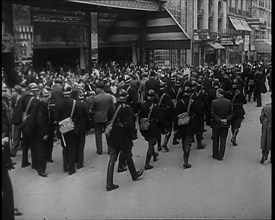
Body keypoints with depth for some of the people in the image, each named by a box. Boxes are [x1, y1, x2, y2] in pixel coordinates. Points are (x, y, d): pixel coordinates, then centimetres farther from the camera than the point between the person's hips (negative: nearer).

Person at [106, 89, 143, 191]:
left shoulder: (111, 108, -2)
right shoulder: (127, 108, -15)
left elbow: (108, 121, 6)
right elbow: (130, 124, -17)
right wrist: (133, 134, -5)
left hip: (112, 138, 3)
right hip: (124, 138, -3)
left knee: (112, 160, 5)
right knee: (128, 157, 17)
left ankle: (109, 183, 4)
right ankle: (134, 174, 39)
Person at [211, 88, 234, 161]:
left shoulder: (214, 102, -14)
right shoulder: (229, 102, -4)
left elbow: (212, 114, -15)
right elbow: (231, 113, -2)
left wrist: (219, 120, -12)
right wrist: (226, 119, -8)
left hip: (216, 124, -2)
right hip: (225, 125, 2)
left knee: (215, 140, 13)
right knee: (223, 140, 11)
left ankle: (215, 155, 22)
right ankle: (221, 156, 15)